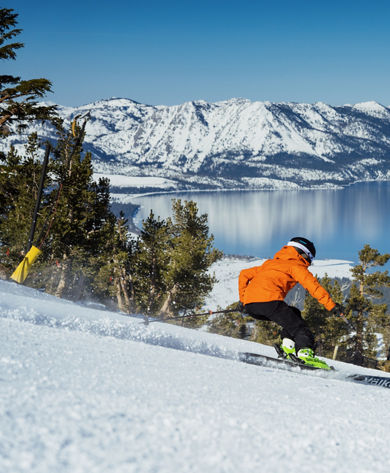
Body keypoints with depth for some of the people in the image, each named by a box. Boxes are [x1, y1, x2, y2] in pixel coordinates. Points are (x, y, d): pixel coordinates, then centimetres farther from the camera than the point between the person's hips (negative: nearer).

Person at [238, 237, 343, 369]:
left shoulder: (271, 263, 35)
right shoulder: (296, 264, 13)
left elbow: (244, 274, 36)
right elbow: (312, 285, -1)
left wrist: (242, 300, 36)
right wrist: (331, 305, -4)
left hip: (249, 305, 7)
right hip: (269, 300, -7)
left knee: (293, 314, 24)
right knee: (299, 326, -5)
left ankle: (288, 348, 7)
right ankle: (305, 353, -30)